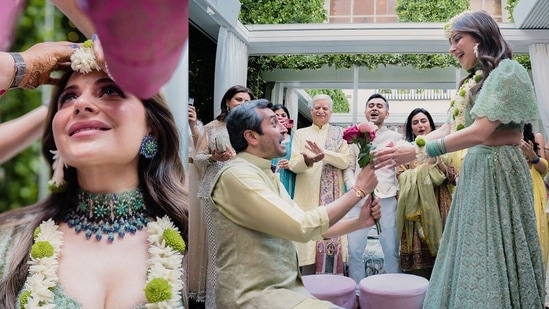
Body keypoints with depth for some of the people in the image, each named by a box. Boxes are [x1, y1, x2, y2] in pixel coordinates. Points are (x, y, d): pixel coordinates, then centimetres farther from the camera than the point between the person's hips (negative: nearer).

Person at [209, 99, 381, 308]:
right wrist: (359, 190, -13)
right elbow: (303, 227, -23)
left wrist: (359, 222, 0)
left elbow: (311, 226, 14)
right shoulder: (237, 175, -17)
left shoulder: (267, 175, 13)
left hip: (286, 289, 9)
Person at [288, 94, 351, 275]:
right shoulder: (300, 134, 11)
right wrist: (308, 160, -24)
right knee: (308, 239, -4)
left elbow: (345, 162, -2)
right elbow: (293, 164, -1)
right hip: (308, 196, 0)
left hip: (333, 196, 0)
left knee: (331, 237, -4)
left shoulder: (339, 133, 11)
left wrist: (324, 154, -19)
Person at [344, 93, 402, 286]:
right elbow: (348, 168, 12)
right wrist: (354, 188, -2)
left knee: (391, 251, 1)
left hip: (387, 199, -1)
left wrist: (397, 191, -3)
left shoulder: (396, 138, 10)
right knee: (354, 250, -1)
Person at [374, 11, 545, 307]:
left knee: (493, 257, -2)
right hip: (476, 171, 8)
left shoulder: (506, 71, -10)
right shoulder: (475, 81, 16)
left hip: (497, 171, -8)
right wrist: (404, 149, 0)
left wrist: (417, 151, -23)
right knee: (472, 258, 10)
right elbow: (448, 128, 12)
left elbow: (480, 131, -21)